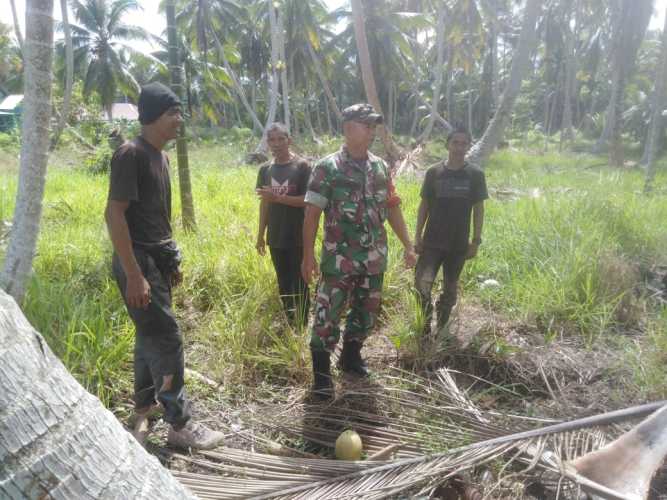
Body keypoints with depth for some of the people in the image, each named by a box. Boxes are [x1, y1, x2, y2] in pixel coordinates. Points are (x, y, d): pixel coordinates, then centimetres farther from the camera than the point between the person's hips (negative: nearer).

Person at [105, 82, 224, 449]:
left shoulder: (160, 157, 12)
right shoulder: (130, 154, -16)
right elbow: (114, 214, -21)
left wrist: (171, 261, 19)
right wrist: (133, 274, -24)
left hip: (158, 260, 9)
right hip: (138, 262, -9)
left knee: (150, 335, 18)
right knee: (166, 339, -6)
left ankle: (144, 402, 34)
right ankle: (179, 424, 5)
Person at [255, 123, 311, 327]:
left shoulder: (302, 166, -8)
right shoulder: (266, 170, 8)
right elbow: (264, 204, 12)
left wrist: (278, 197, -21)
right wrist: (260, 235, 11)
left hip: (298, 237, -5)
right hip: (276, 238, 5)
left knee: (299, 282, 1)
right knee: (283, 283, 14)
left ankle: (302, 324, 13)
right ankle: (289, 322, 27)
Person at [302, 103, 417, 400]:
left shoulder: (380, 167, 7)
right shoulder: (327, 168, -8)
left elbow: (392, 208, 13)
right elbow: (312, 213, -9)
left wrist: (408, 246, 10)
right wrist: (308, 256, -13)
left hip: (374, 258, 6)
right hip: (339, 259, -5)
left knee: (366, 313, 16)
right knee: (328, 315, -1)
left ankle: (351, 357, 37)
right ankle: (322, 373, 13)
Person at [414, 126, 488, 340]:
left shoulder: (475, 175, -2)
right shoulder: (434, 172, -1)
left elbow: (478, 209, 2)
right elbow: (424, 205, 3)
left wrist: (476, 241, -1)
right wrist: (418, 236, 0)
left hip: (459, 243, 1)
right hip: (432, 241, -1)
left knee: (450, 289, 10)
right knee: (422, 283, -13)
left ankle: (441, 328, 28)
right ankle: (426, 323, 10)